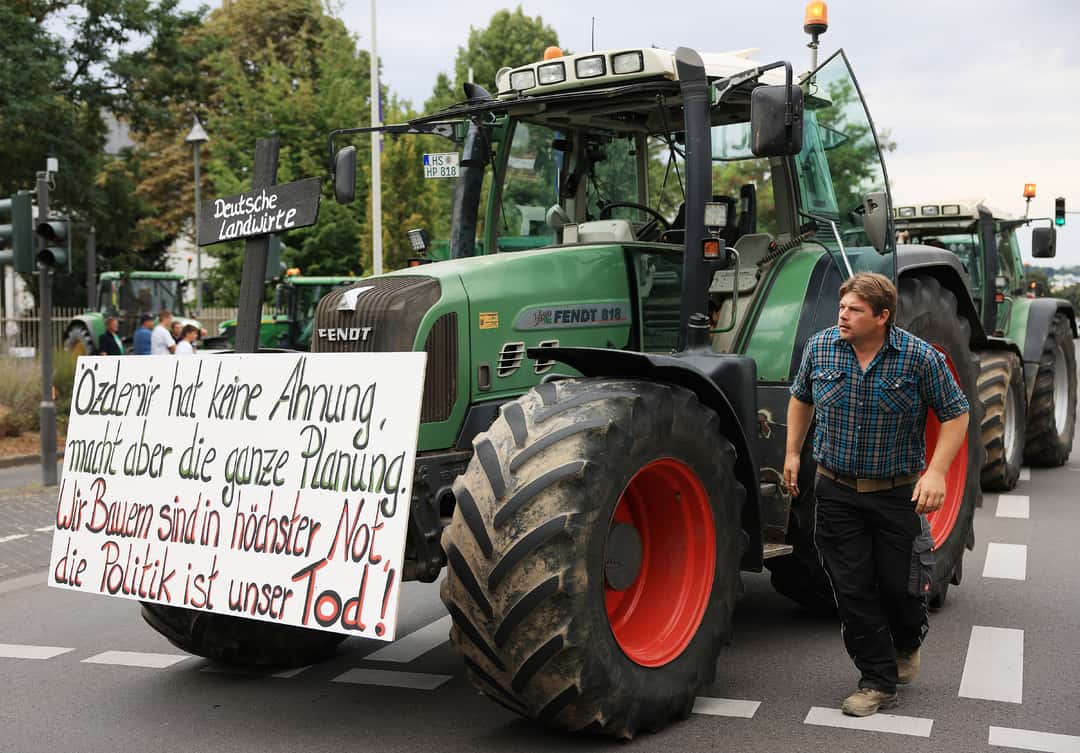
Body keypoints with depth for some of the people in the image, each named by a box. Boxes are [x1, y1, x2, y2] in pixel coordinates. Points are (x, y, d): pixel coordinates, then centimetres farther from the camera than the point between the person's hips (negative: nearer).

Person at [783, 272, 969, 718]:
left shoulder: (920, 358, -13)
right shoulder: (820, 348, -4)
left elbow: (955, 414, -6)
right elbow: (801, 398, 14)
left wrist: (936, 471, -18)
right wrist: (792, 452, 11)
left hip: (897, 493, -2)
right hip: (837, 490, 2)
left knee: (899, 585, 6)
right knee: (852, 589, 3)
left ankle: (907, 644, 41)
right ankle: (878, 681, 17)